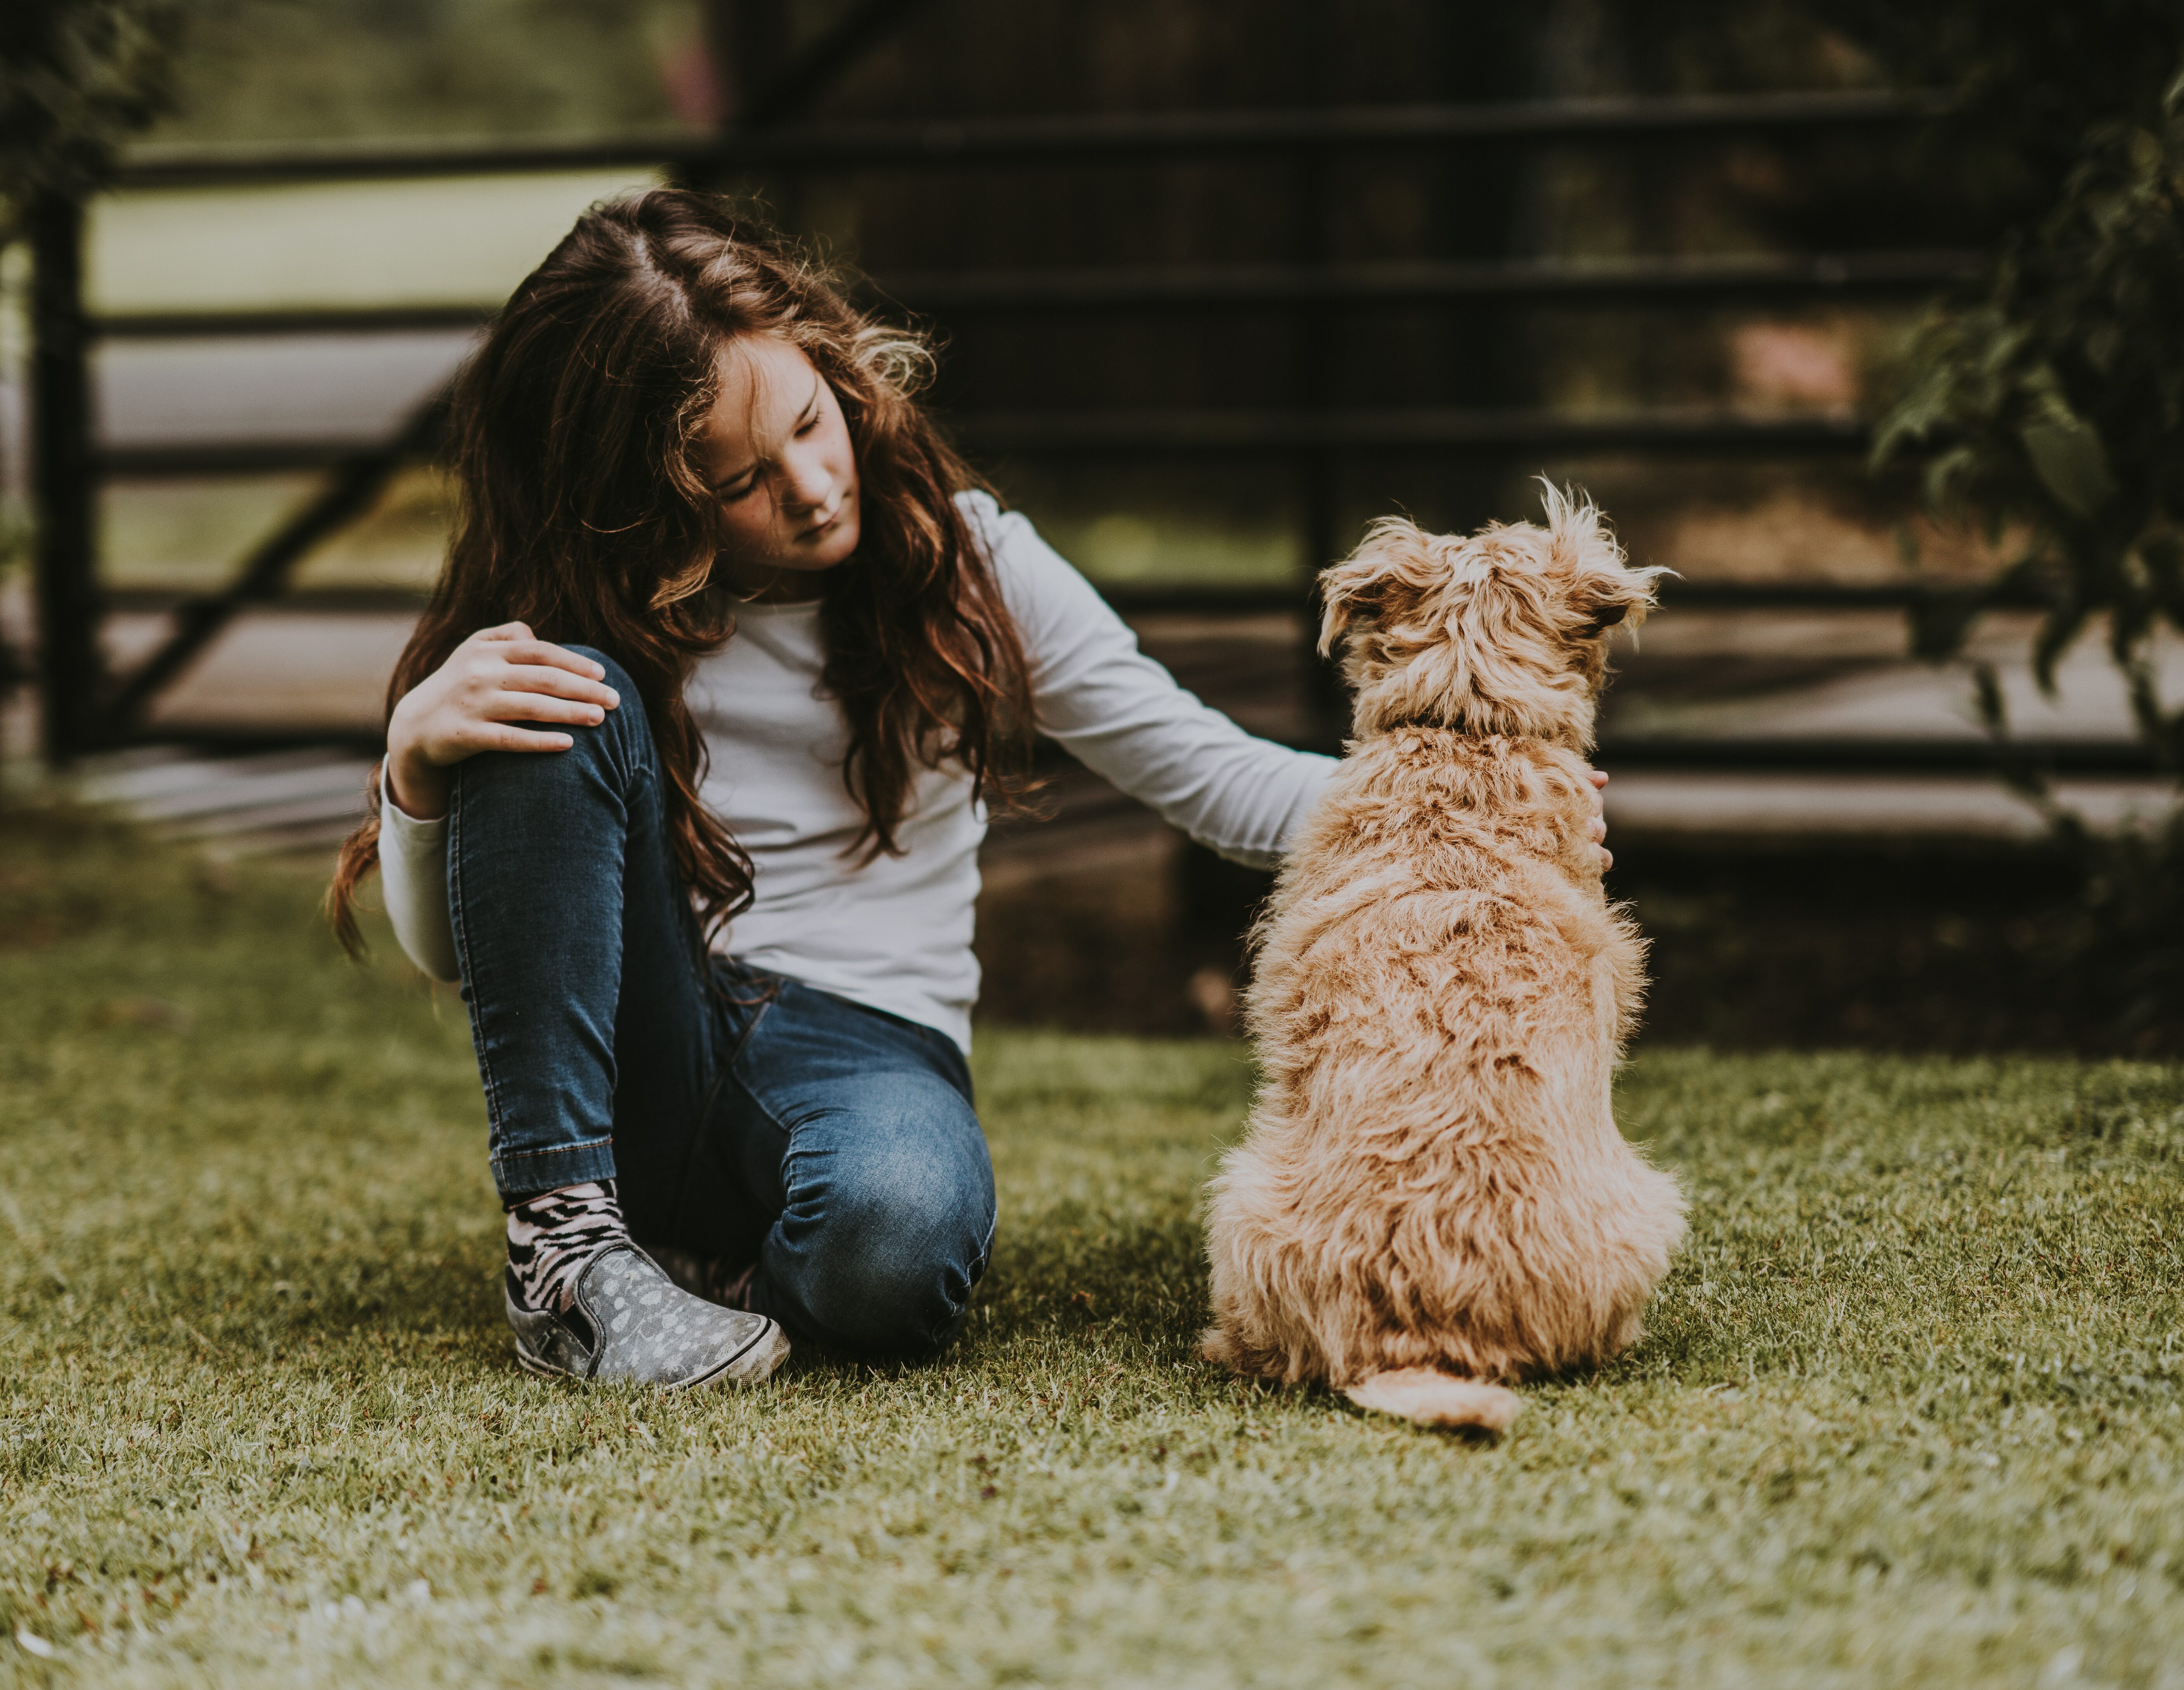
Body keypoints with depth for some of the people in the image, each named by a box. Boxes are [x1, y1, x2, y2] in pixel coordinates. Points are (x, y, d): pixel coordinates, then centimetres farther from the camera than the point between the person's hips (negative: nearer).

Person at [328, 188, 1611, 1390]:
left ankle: (724, 1273, -5)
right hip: (628, 1061, 2)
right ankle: (566, 1239, -22)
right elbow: (448, 950, 3)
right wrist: (417, 761, -18)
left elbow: (1209, 773, 4)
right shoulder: (592, 612, 3)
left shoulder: (961, 556, 3)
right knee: (562, 716, -24)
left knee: (897, 1227, -40)